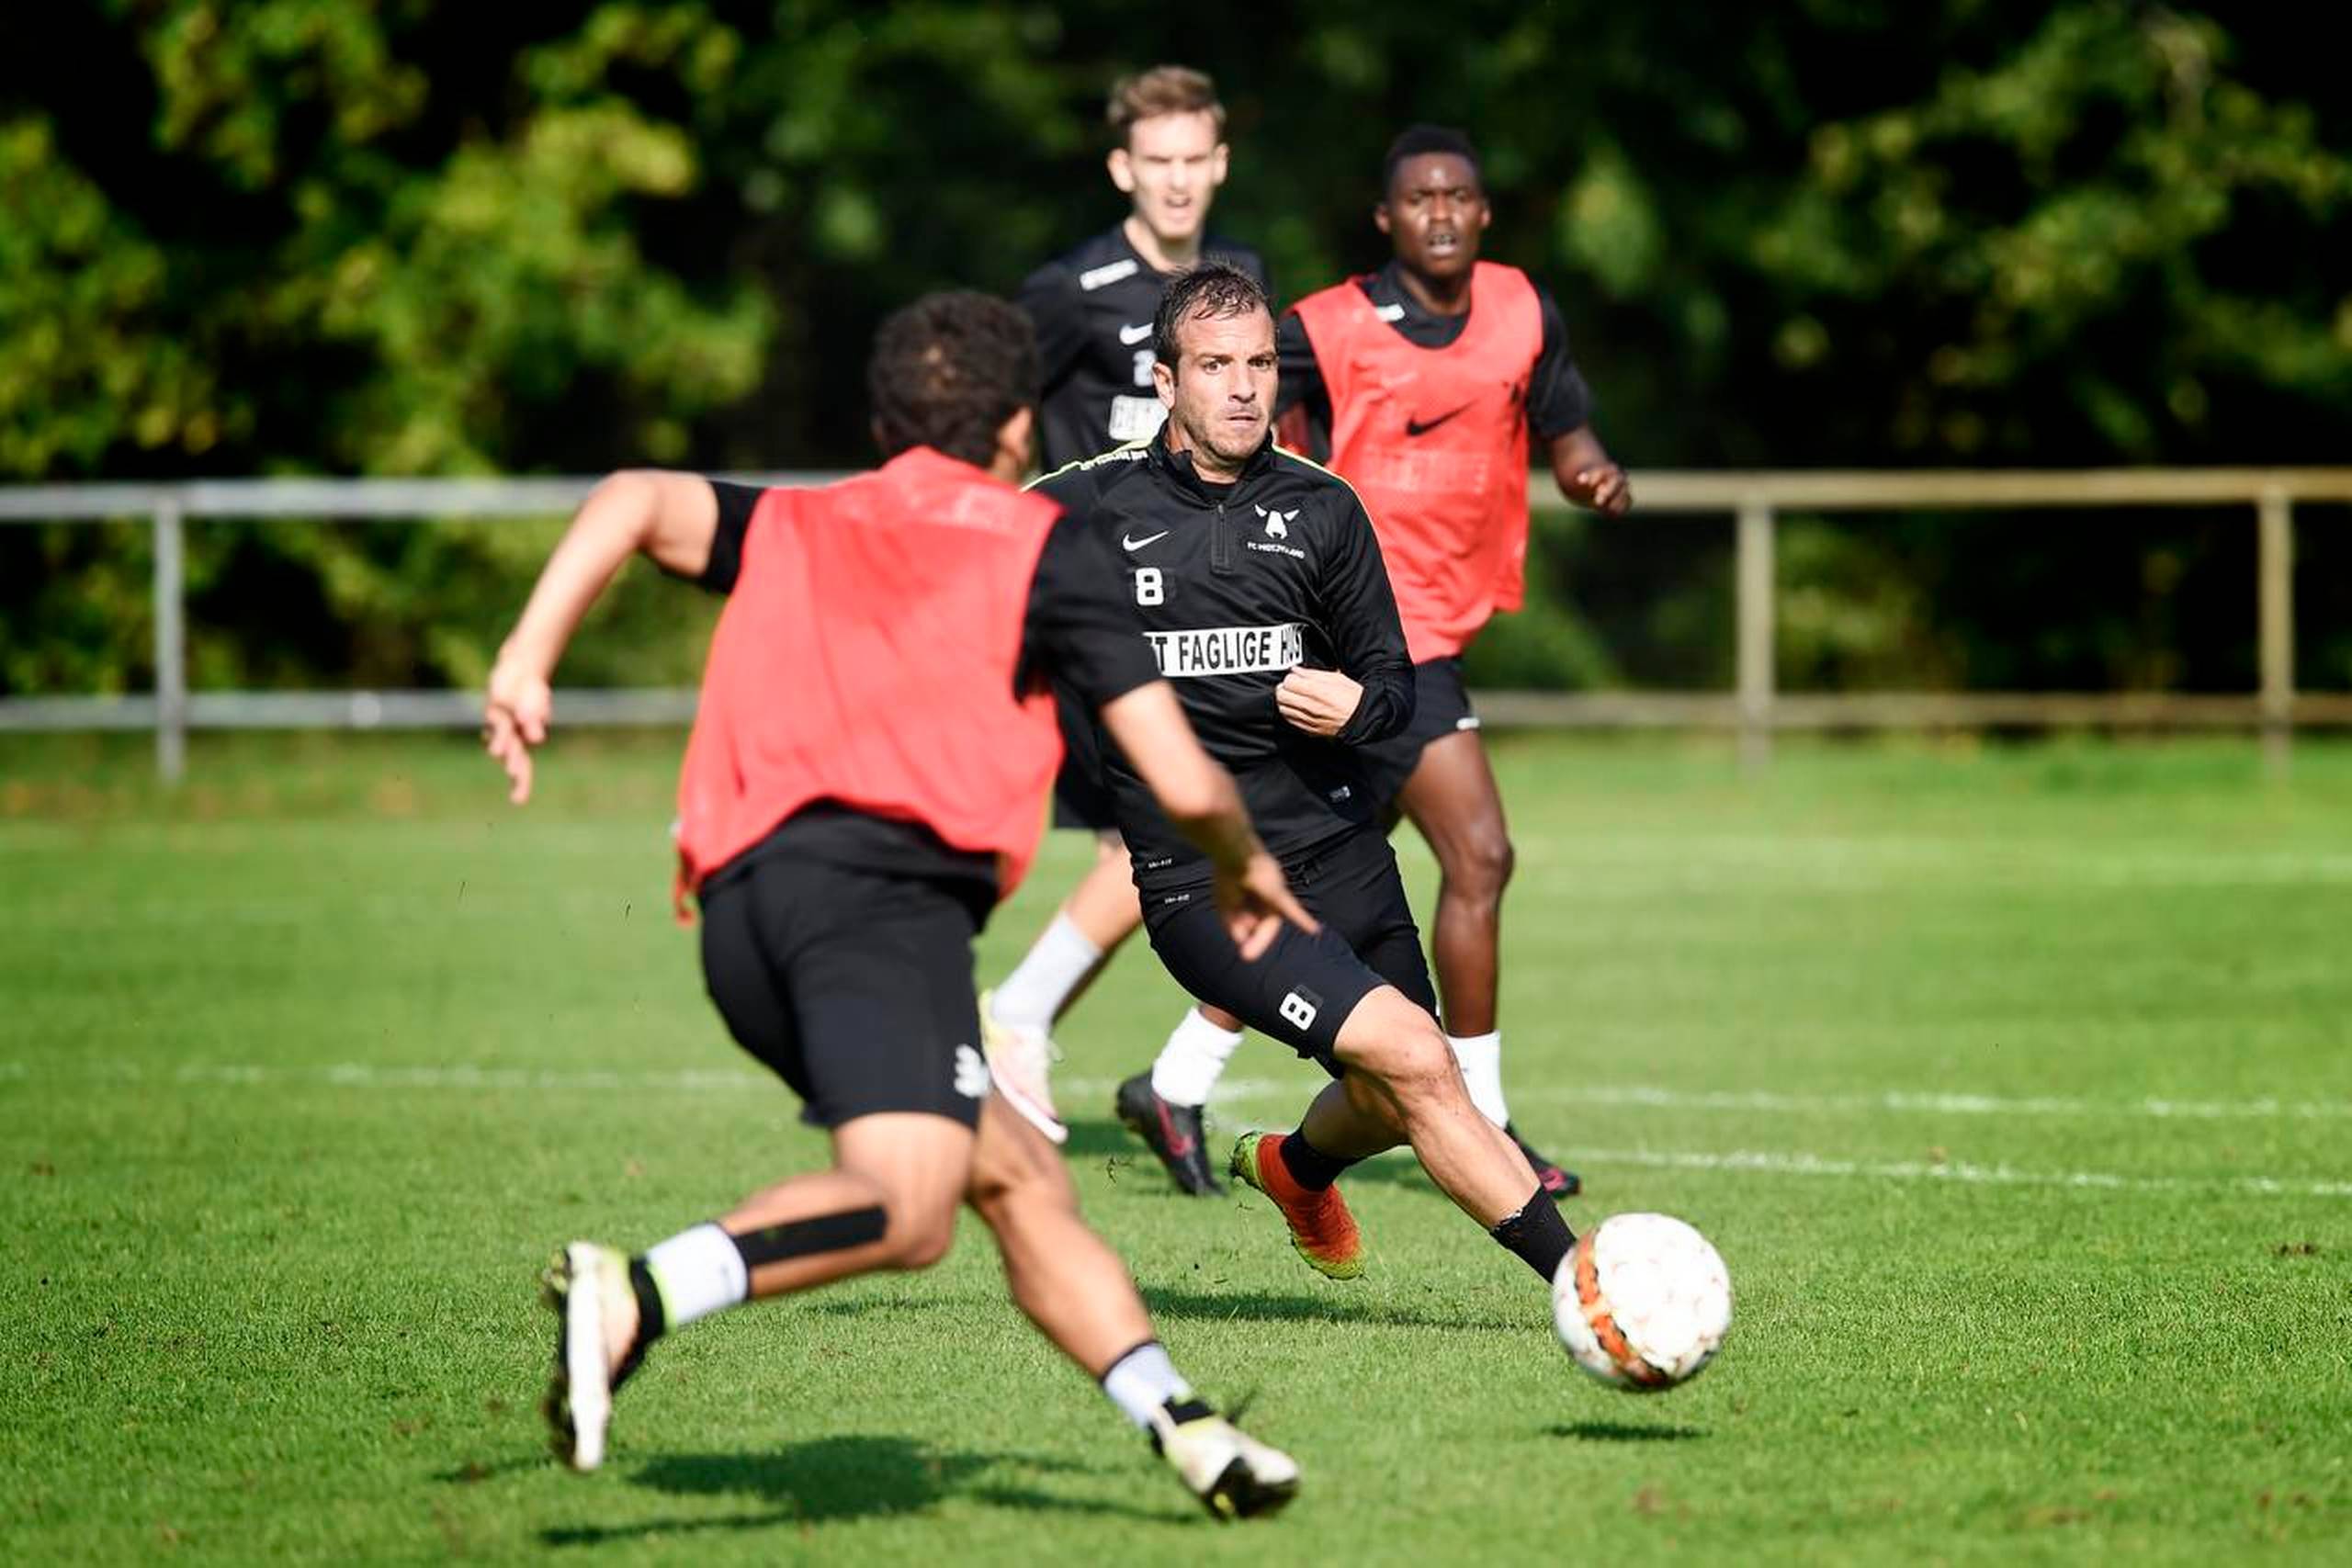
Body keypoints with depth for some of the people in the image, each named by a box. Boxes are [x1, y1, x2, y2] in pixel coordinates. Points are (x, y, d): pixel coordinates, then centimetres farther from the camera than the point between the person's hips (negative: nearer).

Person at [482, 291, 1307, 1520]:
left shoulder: (790, 528, 29)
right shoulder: (1044, 546, 17)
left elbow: (640, 502, 8)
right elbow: (1184, 786, 14)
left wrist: (527, 658, -2)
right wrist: (1244, 868, 34)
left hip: (740, 907, 7)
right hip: (883, 881, -7)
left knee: (1020, 1178, 16)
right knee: (905, 1210, -24)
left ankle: (1184, 1428, 10)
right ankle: (631, 1298, -42)